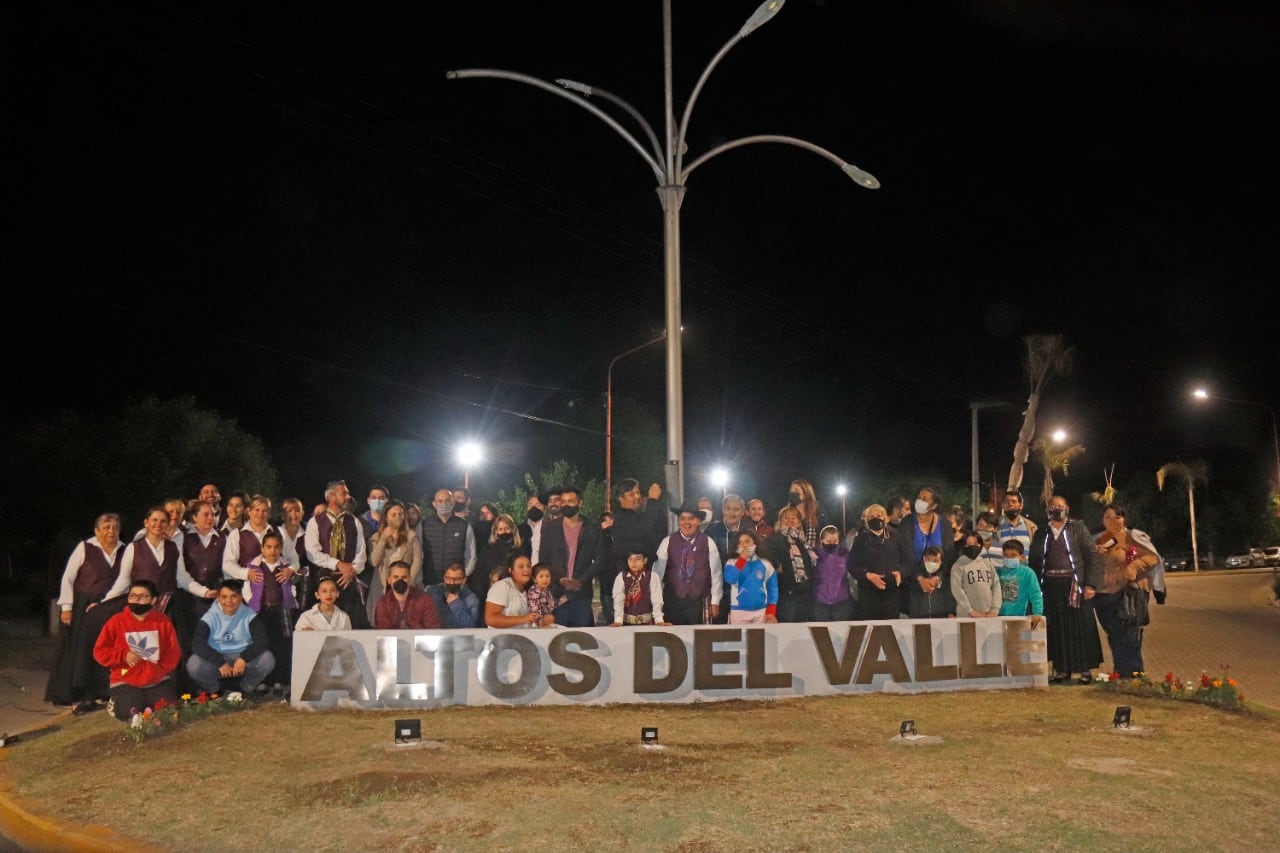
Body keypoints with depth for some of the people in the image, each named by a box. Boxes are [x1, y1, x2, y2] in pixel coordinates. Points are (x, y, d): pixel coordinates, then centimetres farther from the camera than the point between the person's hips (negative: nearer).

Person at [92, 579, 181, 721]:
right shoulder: (116, 621, -2)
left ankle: (147, 702, 15)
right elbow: (99, 652, -1)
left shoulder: (163, 621, 2)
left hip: (157, 681, 2)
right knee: (131, 713, -27)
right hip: (126, 681, -2)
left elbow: (173, 652, 3)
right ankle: (116, 702, 11)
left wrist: (159, 670, -13)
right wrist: (123, 655, -16)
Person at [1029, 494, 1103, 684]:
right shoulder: (1040, 534, 13)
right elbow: (1033, 562, 13)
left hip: (1074, 585, -2)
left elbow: (1093, 556, -1)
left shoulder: (1078, 529, 4)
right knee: (1056, 629, 3)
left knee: (1080, 627, -1)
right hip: (1051, 587, 3)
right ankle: (1062, 670, 12)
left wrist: (1090, 584, -10)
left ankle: (1085, 669, 9)